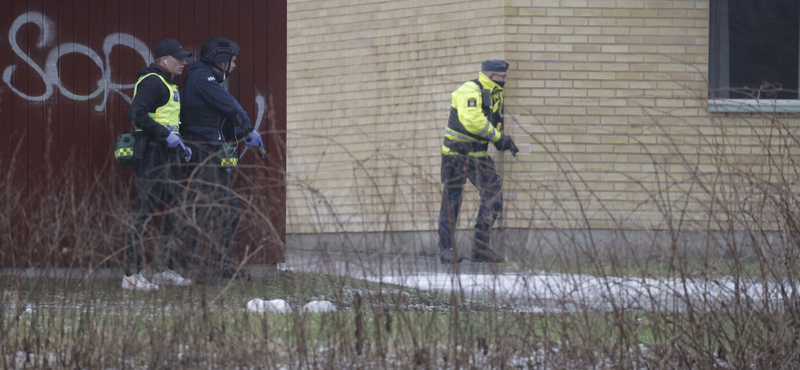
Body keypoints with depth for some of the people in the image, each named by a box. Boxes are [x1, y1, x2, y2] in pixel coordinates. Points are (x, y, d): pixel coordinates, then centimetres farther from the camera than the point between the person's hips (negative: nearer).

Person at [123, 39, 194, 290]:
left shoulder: (168, 84, 22)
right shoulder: (152, 82, -12)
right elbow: (136, 114, -24)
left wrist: (180, 145, 17)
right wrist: (167, 136, -22)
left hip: (166, 155, 11)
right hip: (151, 154, -11)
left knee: (176, 209, 11)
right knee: (145, 212, -10)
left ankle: (164, 270, 17)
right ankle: (132, 274, -9)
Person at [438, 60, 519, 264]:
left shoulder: (495, 95, 12)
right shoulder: (469, 91, -16)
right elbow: (472, 120, -29)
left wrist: (502, 141, 1)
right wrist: (497, 136, -23)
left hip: (478, 154, 8)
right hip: (457, 153, -8)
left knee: (494, 197, 0)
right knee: (451, 200, -3)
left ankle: (481, 249, 5)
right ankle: (446, 249, 4)